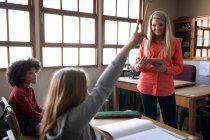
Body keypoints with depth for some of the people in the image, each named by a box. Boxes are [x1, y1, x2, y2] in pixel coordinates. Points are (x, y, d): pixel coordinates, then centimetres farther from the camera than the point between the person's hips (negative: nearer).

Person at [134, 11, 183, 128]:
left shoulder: (175, 42, 1)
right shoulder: (145, 42, 3)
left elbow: (179, 67, 2)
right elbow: (137, 66, 6)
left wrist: (165, 69, -18)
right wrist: (140, 65, -17)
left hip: (166, 88, 0)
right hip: (146, 87, 1)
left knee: (171, 122, 8)